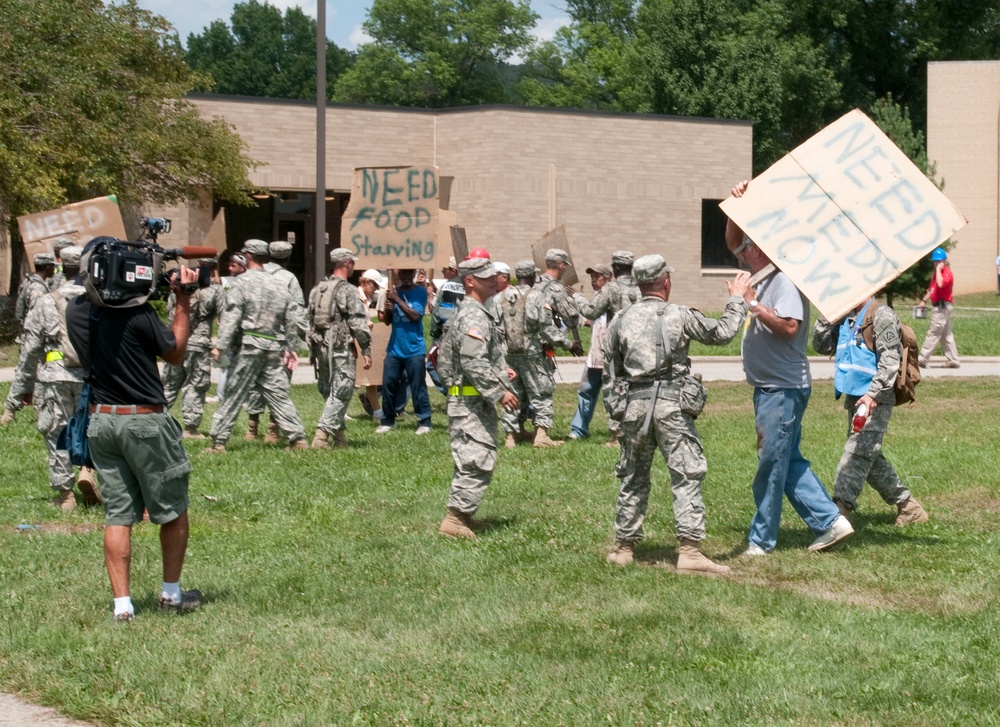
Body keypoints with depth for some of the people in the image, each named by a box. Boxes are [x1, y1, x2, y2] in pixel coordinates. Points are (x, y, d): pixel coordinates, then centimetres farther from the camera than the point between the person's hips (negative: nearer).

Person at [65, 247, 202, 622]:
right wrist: (182, 302, 1)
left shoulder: (76, 312, -1)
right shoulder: (137, 312, -18)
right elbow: (175, 353, -3)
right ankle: (171, 594, 21)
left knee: (117, 515, 7)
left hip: (101, 420, 5)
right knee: (173, 510, 12)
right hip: (145, 422, -5)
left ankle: (122, 603, 3)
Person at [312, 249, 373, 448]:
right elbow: (359, 323, -14)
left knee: (334, 392, 17)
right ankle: (321, 436, -16)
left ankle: (339, 437, 21)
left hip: (322, 347, 8)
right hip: (342, 349, -8)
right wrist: (366, 351, -9)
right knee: (341, 392, -7)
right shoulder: (348, 290, -11)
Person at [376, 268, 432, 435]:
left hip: (414, 349, -5)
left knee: (418, 387, -3)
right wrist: (388, 307, -11)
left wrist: (397, 299, -16)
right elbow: (387, 321, 10)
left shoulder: (420, 292, -3)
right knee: (388, 384, 5)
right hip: (394, 348, 5)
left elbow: (415, 316, -16)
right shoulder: (393, 291, 9)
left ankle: (424, 422, 1)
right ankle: (388, 421, 14)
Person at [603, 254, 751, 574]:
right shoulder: (681, 315, -1)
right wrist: (737, 299, 20)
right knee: (687, 476, -4)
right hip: (672, 404, -4)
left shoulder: (621, 321, 8)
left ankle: (624, 547, 19)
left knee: (633, 478, 14)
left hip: (634, 404, 4)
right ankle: (690, 550, -13)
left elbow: (610, 373, 11)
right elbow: (722, 333, 8)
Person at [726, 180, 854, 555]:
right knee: (787, 462, 12)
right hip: (768, 386, 10)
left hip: (784, 388, -10)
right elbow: (734, 242, 21)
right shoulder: (762, 273, 12)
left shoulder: (786, 280, -16)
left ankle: (761, 540, 4)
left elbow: (789, 327, -28)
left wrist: (754, 304, -21)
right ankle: (829, 521, 13)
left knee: (772, 464, -2)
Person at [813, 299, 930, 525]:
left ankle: (840, 506, -28)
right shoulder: (845, 318, 16)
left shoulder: (881, 315, -8)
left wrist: (873, 393, -25)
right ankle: (907, 505, 24)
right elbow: (821, 345, 17)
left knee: (858, 452, -17)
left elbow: (890, 359, -16)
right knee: (870, 456, 13)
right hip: (854, 397, 9)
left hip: (875, 401, -9)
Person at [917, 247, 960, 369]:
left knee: (933, 333, -9)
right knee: (946, 335, 10)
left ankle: (922, 359, -10)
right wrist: (924, 301, 17)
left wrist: (938, 269, -21)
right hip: (938, 307, 10)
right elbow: (931, 289, 26)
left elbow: (940, 284, -32)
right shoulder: (937, 273, 18)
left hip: (942, 307, -10)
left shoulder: (947, 273, -13)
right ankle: (953, 361, 12)